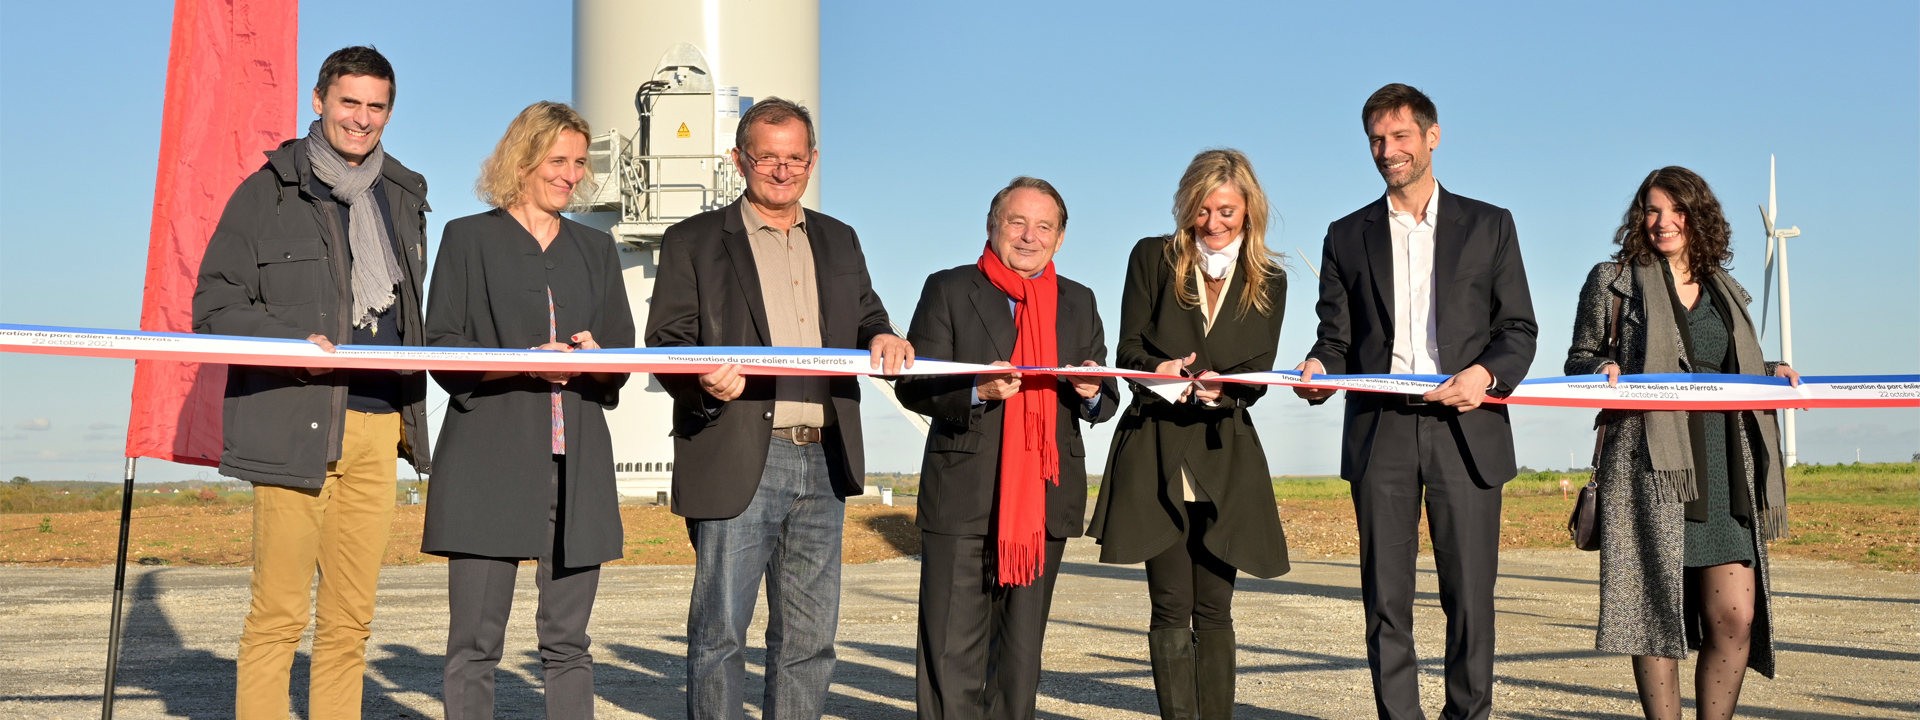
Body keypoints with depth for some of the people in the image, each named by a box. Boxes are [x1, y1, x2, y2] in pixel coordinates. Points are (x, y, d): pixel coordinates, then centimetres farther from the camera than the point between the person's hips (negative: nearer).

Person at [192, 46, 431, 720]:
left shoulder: (404, 196, 19)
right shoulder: (267, 192, 4)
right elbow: (213, 307, 1)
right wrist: (292, 342, -17)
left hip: (378, 425, 5)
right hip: (294, 422, -5)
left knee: (351, 615, 7)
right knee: (279, 611, -6)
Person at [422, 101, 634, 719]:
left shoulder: (596, 250, 20)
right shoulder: (469, 238, 9)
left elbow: (624, 354, 16)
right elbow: (443, 351, 1)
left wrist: (594, 358, -8)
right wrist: (523, 363, -15)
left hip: (576, 461, 3)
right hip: (490, 458, -3)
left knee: (567, 642, 4)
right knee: (476, 640, -3)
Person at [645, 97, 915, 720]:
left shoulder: (839, 242, 19)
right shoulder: (693, 241, 5)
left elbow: (865, 318, 22)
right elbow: (665, 344, 1)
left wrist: (882, 339, -3)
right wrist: (703, 381, -21)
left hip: (824, 463, 5)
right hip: (739, 463, -4)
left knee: (810, 637, 9)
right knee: (720, 632, -3)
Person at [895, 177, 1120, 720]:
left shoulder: (1078, 303, 15)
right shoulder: (949, 290, 4)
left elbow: (1104, 403, 13)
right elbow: (911, 386, -4)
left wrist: (1092, 391, -11)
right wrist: (976, 391, -21)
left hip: (1045, 502, 3)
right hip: (962, 501, -3)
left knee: (1023, 646, 11)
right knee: (952, 650, -3)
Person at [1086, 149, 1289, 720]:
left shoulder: (1269, 281, 8)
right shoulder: (1153, 258, 5)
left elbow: (1259, 373, 1)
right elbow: (1129, 350, 0)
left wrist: (1221, 387, -22)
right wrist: (1158, 370, -23)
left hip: (1225, 459, 1)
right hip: (1155, 456, -1)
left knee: (1214, 608, 4)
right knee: (1172, 608, -4)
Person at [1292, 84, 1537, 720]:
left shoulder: (1489, 226, 12)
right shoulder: (1347, 235, 15)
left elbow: (1519, 328, 8)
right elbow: (1337, 336, 12)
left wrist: (1488, 372, -12)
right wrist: (1318, 368, -11)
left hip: (1464, 428, -1)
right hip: (1380, 431, 1)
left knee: (1470, 595, -1)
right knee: (1386, 599, 0)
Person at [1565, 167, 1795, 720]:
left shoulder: (1723, 291, 20)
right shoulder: (1613, 280, 7)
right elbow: (1579, 362, 9)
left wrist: (1772, 374, 8)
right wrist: (1604, 373, -12)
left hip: (1720, 467, 4)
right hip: (1648, 466, -3)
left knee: (1737, 615, -4)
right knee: (1656, 610, -3)